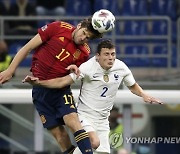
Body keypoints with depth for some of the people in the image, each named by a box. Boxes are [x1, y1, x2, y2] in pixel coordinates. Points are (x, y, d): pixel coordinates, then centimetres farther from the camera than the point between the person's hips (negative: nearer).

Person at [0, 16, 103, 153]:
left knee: (72, 120, -24)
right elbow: (28, 48, -2)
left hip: (60, 88, 0)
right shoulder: (58, 28, -8)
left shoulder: (84, 52, -2)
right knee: (58, 132, -5)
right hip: (40, 89, 0)